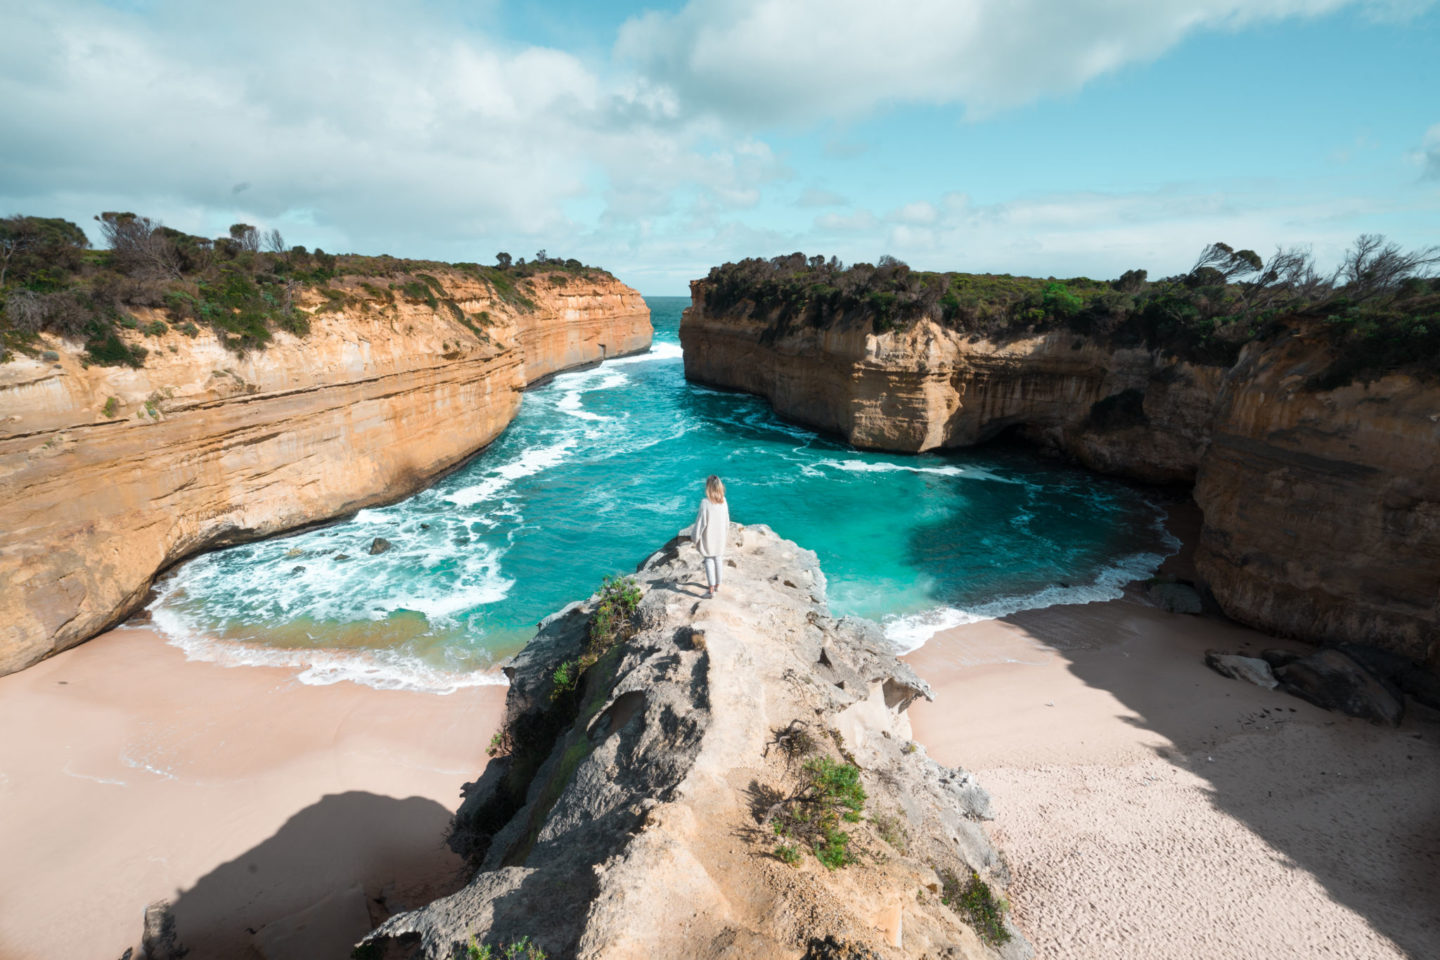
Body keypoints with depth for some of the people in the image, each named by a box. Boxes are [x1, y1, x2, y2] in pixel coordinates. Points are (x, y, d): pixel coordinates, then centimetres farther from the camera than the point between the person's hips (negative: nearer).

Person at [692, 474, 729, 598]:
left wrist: (695, 538, -4)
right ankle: (717, 585, 31)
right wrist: (726, 534, 19)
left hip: (708, 537, -5)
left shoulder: (705, 503, -22)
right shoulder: (724, 501, -7)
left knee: (709, 561, 4)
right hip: (720, 537, 5)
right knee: (718, 559, 17)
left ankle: (711, 590, 5)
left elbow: (701, 522, -16)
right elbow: (727, 520, 4)